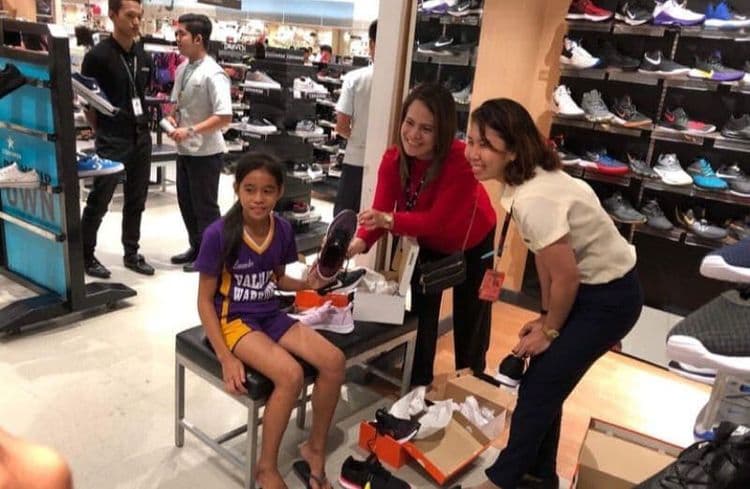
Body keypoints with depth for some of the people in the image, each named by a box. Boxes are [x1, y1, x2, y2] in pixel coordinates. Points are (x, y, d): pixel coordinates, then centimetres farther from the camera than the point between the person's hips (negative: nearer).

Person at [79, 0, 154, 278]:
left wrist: (141, 125, 12)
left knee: (136, 201, 12)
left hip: (141, 138, 6)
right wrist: (103, 132, 0)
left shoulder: (144, 57, 8)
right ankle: (86, 257, 15)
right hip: (112, 141, -6)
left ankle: (131, 254, 24)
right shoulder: (97, 56, -9)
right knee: (98, 202, 1)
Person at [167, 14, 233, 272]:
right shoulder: (181, 69, 6)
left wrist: (190, 130, -25)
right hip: (184, 149, 8)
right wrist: (172, 118, -1)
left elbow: (224, 117, -24)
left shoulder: (213, 74, -18)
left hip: (205, 152, -8)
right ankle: (196, 248, 34)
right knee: (186, 202, 17)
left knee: (204, 206, 4)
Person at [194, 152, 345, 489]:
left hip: (270, 315, 6)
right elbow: (205, 300, -13)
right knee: (291, 375, -28)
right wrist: (226, 358, -19)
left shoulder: (283, 230, -4)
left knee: (334, 361, -14)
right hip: (233, 320, -5)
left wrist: (307, 284, -6)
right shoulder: (219, 234, -19)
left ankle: (315, 448, 9)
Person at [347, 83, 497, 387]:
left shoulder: (461, 160, -38)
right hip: (431, 245, 3)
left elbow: (438, 220, -42)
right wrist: (360, 241, -50)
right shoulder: (393, 160, -25)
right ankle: (418, 386, 27)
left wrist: (390, 220, -56)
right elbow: (379, 213, -30)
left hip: (474, 244, -3)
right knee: (421, 314, 8)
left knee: (469, 319, 14)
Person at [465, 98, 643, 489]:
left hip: (609, 297, -8)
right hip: (588, 285, 8)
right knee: (545, 381, 15)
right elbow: (544, 255, 4)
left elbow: (566, 276, -24)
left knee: (539, 386, 2)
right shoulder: (526, 180, -4)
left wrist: (550, 330, -8)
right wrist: (545, 316, 9)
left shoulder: (533, 200, -33)